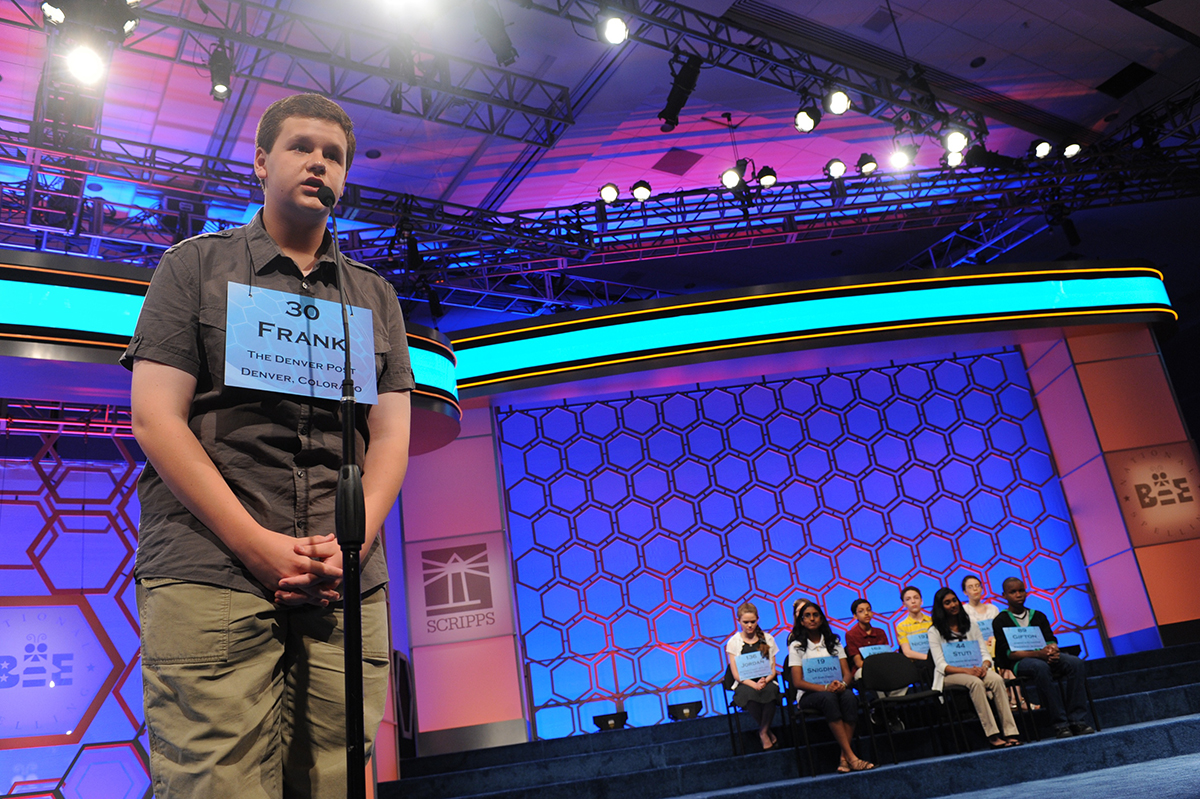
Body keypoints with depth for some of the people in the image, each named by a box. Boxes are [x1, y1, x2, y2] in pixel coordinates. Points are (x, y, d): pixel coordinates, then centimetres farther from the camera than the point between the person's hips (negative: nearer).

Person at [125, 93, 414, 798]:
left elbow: (391, 434, 13)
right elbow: (155, 417, 1)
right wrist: (256, 544, -10)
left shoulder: (375, 297, 21)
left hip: (346, 585, 3)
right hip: (208, 576, -2)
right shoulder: (196, 267, 12)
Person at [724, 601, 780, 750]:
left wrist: (765, 681, -16)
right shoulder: (733, 642, 4)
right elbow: (736, 674, -2)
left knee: (770, 690, -35)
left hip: (765, 681, 1)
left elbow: (773, 669, 7)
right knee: (749, 694, -37)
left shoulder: (767, 639, 10)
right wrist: (753, 684, -20)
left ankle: (763, 732, -14)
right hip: (744, 683, -1)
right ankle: (768, 731, -11)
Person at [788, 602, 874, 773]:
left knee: (849, 697, -32)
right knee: (828, 698, -37)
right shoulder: (796, 646, 3)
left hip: (836, 689, 3)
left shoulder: (833, 642, 15)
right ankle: (852, 757, -38)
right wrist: (825, 688, -21)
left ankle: (844, 758, -33)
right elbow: (798, 682, -7)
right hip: (809, 695, -3)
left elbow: (847, 672, 8)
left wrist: (842, 684, -17)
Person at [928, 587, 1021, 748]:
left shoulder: (971, 625, 15)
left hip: (975, 670, 4)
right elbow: (941, 665, -8)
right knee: (975, 682, -35)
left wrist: (984, 667, -15)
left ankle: (1010, 732, -34)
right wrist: (966, 670, -23)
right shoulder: (935, 631, 0)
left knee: (996, 679, -28)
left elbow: (984, 654, 9)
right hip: (949, 675, -4)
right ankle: (992, 736, -37)